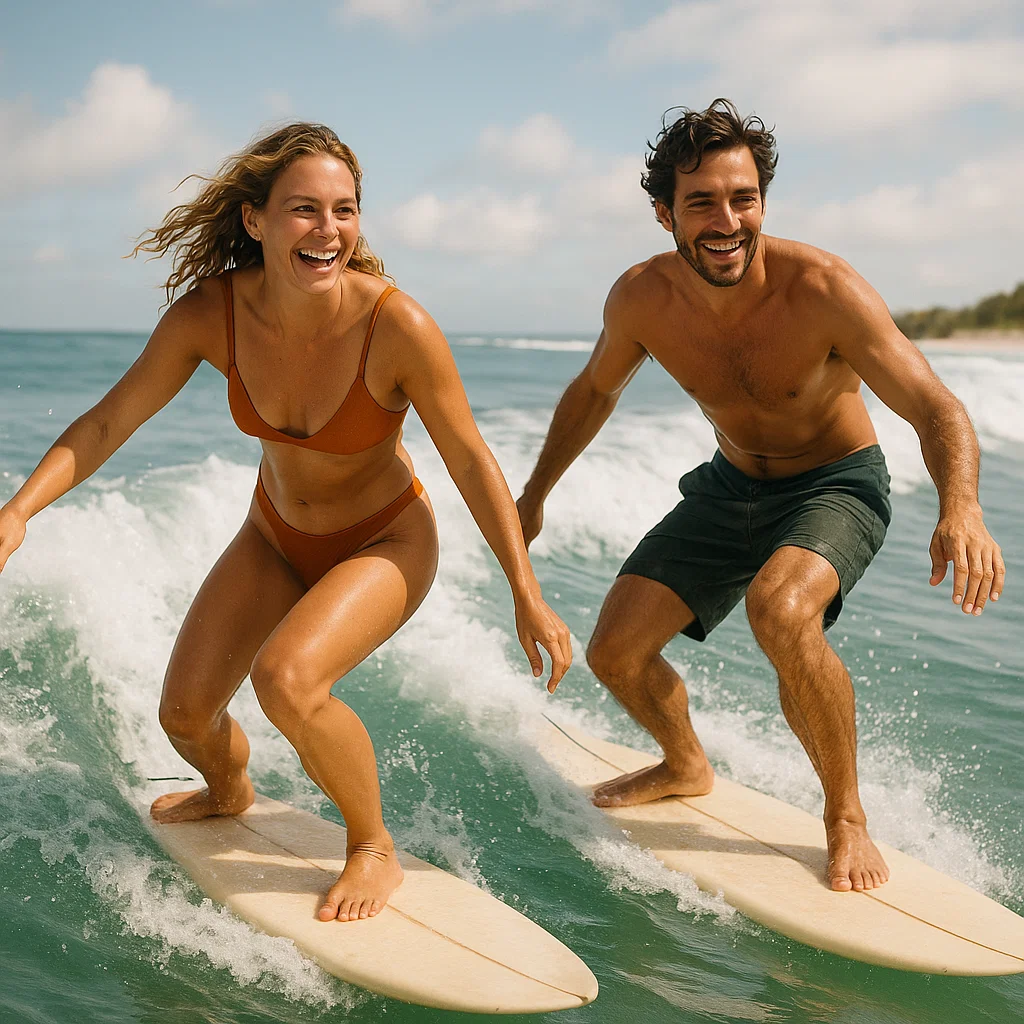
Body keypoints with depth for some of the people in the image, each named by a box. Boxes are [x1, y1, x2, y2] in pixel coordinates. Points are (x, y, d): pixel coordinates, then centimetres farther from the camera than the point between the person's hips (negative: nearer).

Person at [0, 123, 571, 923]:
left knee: (286, 677, -31)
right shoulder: (210, 314, -22)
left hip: (385, 541, -4)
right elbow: (108, 422, -11)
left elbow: (471, 461, -20)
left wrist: (528, 598, -16)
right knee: (185, 712, 7)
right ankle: (229, 794, 46)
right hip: (276, 535, 5)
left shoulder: (396, 325, -31)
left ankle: (375, 849, -3)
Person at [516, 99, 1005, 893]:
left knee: (781, 610, -36)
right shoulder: (642, 299, -16)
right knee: (615, 650, 0)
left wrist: (961, 509, -52)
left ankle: (847, 816, -12)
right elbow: (595, 390, 5)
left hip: (837, 486, -5)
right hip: (731, 487, 5)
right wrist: (535, 494, 13)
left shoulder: (823, 291, -29)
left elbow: (938, 411, -31)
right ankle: (686, 767, 33)